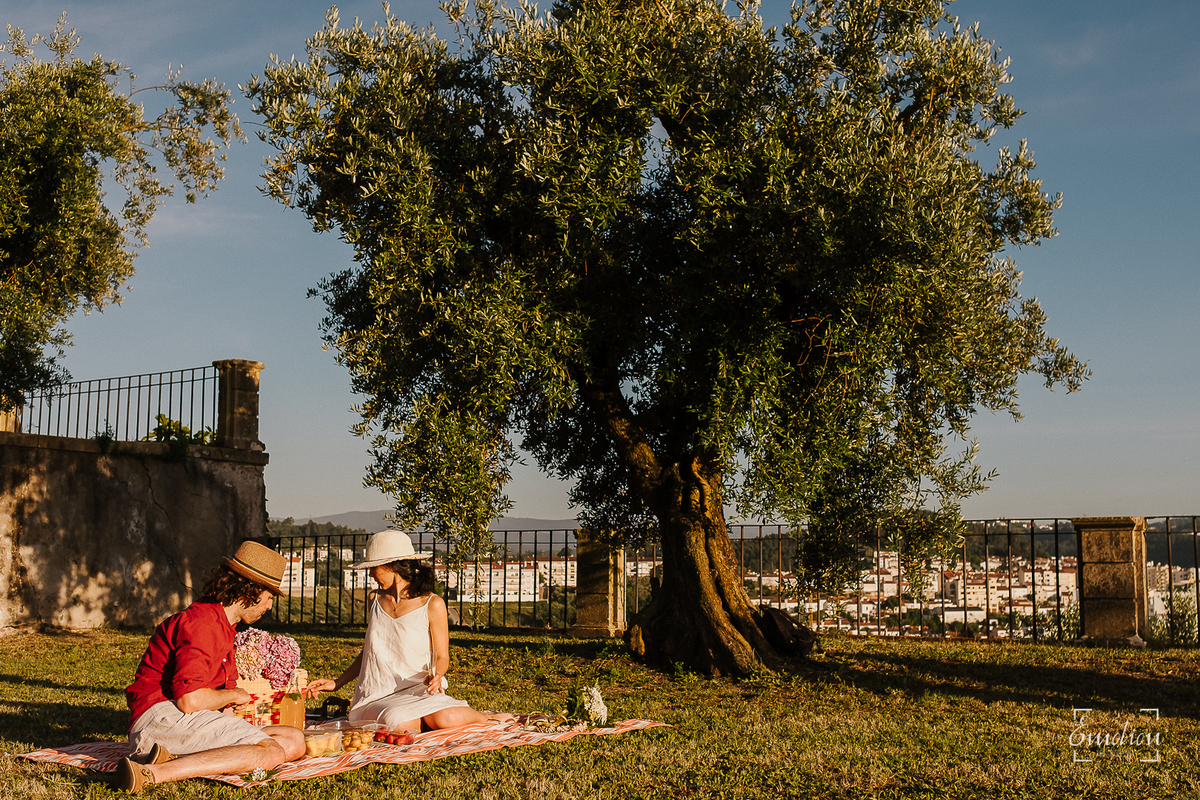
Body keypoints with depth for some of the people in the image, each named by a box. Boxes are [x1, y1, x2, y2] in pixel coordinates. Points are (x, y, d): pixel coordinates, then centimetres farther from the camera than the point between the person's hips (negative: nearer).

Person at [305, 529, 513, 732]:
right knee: (400, 725, -34)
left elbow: (442, 657, 1)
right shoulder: (375, 600, 11)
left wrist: (434, 676, -21)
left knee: (447, 719, -34)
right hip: (378, 696, 2)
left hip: (418, 691, -2)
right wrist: (336, 683, 19)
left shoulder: (432, 604, -3)